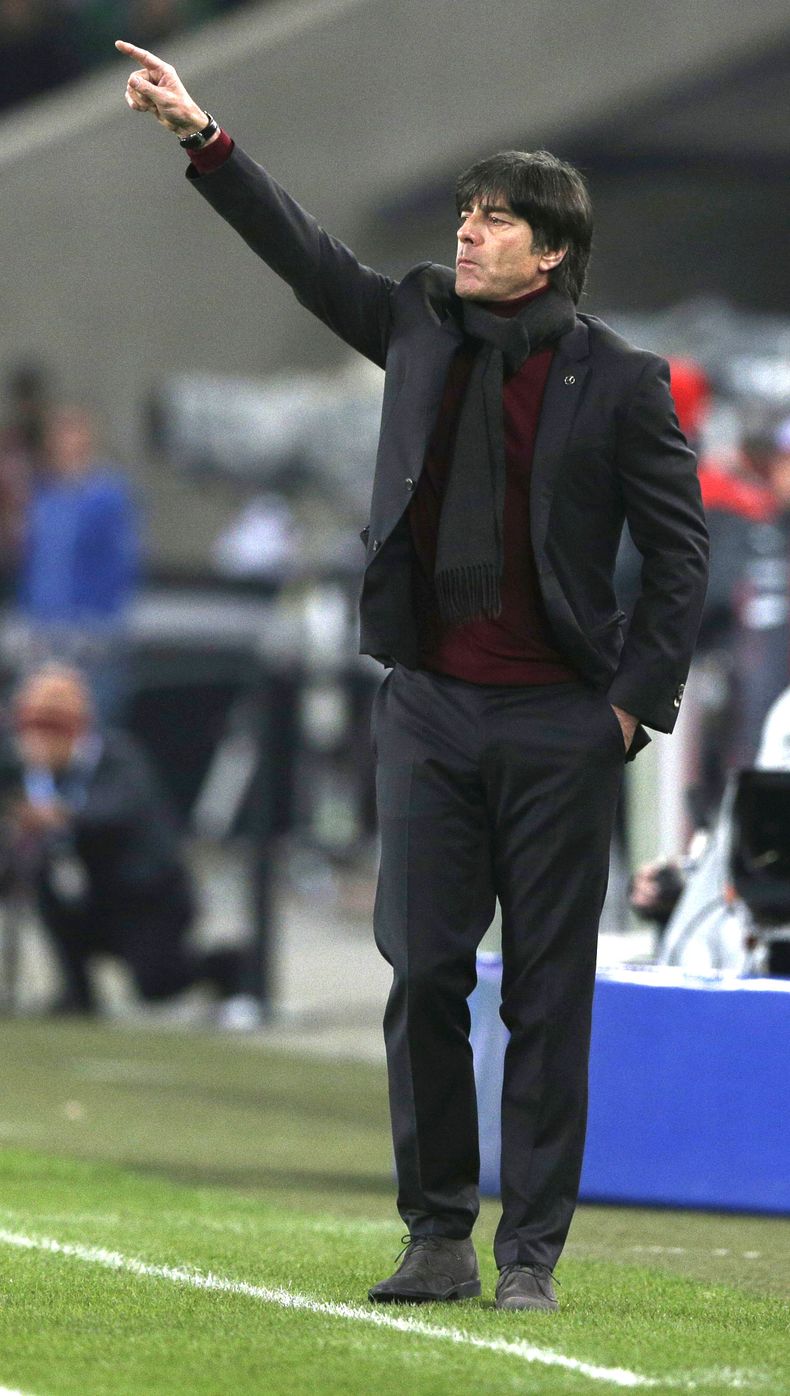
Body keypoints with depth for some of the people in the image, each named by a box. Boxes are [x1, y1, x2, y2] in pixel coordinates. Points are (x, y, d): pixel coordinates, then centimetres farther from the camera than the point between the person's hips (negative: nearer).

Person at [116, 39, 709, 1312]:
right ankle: (439, 1241, 9)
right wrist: (202, 139, 5)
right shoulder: (421, 326, 8)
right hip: (430, 708, 4)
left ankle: (531, 1253, 5)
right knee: (423, 975, 1)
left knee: (548, 994, 0)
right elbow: (307, 254, 12)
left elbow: (679, 550, -2)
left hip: (559, 723, -4)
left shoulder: (619, 383, -4)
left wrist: (640, 702, -5)